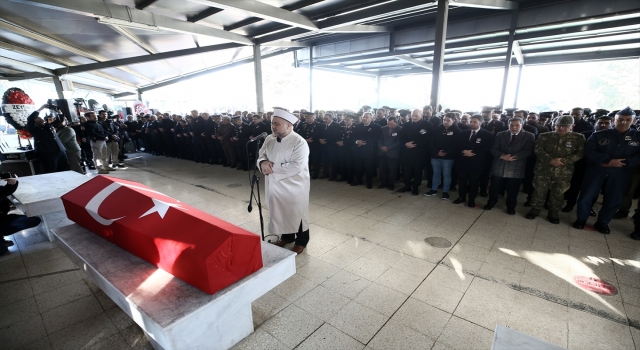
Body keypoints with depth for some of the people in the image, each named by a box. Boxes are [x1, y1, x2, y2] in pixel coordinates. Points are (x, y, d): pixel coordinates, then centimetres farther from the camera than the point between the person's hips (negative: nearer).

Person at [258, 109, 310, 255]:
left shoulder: (299, 143, -19)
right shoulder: (269, 139, 3)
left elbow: (296, 166, -27)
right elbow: (261, 154, 10)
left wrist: (273, 167, -24)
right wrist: (263, 162, -15)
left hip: (294, 187, -6)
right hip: (275, 185, 7)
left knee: (297, 214, 11)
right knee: (280, 213, 21)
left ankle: (301, 241, 32)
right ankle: (286, 236, 44)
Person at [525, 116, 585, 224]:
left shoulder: (578, 138, 4)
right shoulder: (544, 136, 3)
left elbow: (579, 153, -3)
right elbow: (538, 149, -5)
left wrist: (563, 161, -17)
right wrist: (550, 160, -18)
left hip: (563, 172, 0)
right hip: (543, 170, 0)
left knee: (558, 193, 8)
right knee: (539, 191, 6)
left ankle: (553, 213, 24)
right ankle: (535, 209, 21)